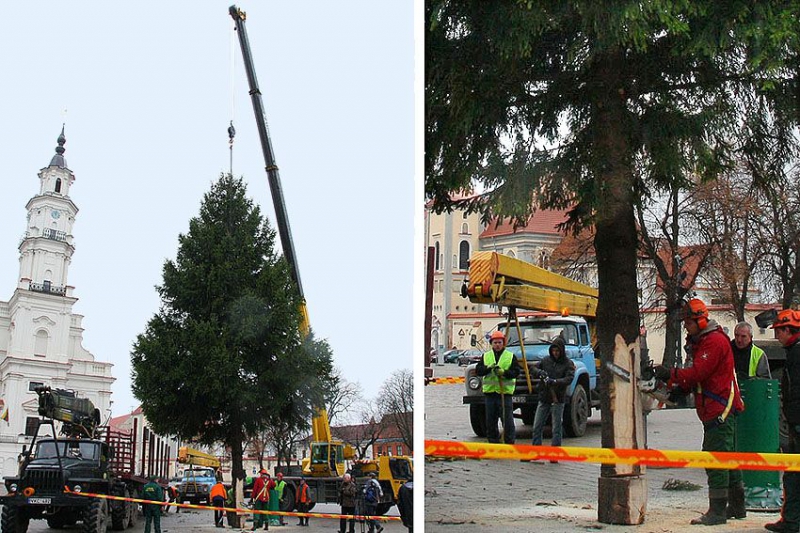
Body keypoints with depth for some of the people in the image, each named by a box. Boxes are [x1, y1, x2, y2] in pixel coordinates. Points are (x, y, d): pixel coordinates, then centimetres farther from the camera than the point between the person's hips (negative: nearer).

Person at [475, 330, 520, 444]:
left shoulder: (511, 356, 5)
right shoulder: (486, 356, 12)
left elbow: (516, 372, -3)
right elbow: (478, 370, 4)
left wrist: (504, 372, -19)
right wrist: (488, 368, -14)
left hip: (505, 392, -3)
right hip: (490, 392, 3)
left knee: (507, 419, -5)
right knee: (490, 420, 7)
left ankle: (510, 442, 1)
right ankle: (493, 441, 17)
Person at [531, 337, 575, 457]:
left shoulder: (568, 363, -3)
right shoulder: (546, 360, 8)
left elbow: (569, 379, -16)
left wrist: (554, 381, -30)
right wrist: (540, 372, -7)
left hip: (557, 400, -4)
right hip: (543, 398, 4)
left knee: (557, 428, 0)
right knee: (537, 427, 5)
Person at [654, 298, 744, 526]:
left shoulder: (715, 341, -13)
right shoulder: (700, 342, 19)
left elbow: (698, 372, -22)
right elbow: (697, 375, 19)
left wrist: (670, 375, -22)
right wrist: (681, 389, 4)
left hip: (721, 409, -11)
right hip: (714, 410, 11)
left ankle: (717, 511, -11)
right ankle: (737, 505, 24)